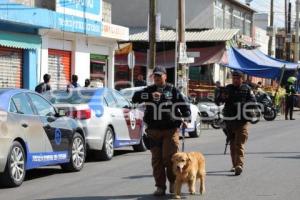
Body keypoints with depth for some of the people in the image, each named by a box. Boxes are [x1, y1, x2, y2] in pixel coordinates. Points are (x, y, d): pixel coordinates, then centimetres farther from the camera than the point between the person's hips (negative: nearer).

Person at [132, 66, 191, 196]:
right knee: (157, 159, 3)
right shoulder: (149, 90, 10)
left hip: (171, 130, -2)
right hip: (154, 130, 2)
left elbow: (184, 105, 6)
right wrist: (150, 95, -19)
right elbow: (135, 98, -5)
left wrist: (186, 118, -10)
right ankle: (160, 186, 10)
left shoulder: (173, 91, 7)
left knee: (170, 157, -9)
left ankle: (173, 182, 12)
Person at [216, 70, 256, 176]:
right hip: (229, 120, 5)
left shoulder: (246, 89, 4)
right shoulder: (228, 88, 13)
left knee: (239, 144, -14)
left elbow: (253, 101, -3)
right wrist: (222, 97, -8)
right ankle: (235, 164, 21)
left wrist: (242, 104, -18)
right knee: (232, 144, 11)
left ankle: (239, 165, -23)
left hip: (242, 121, -4)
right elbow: (218, 101, 15)